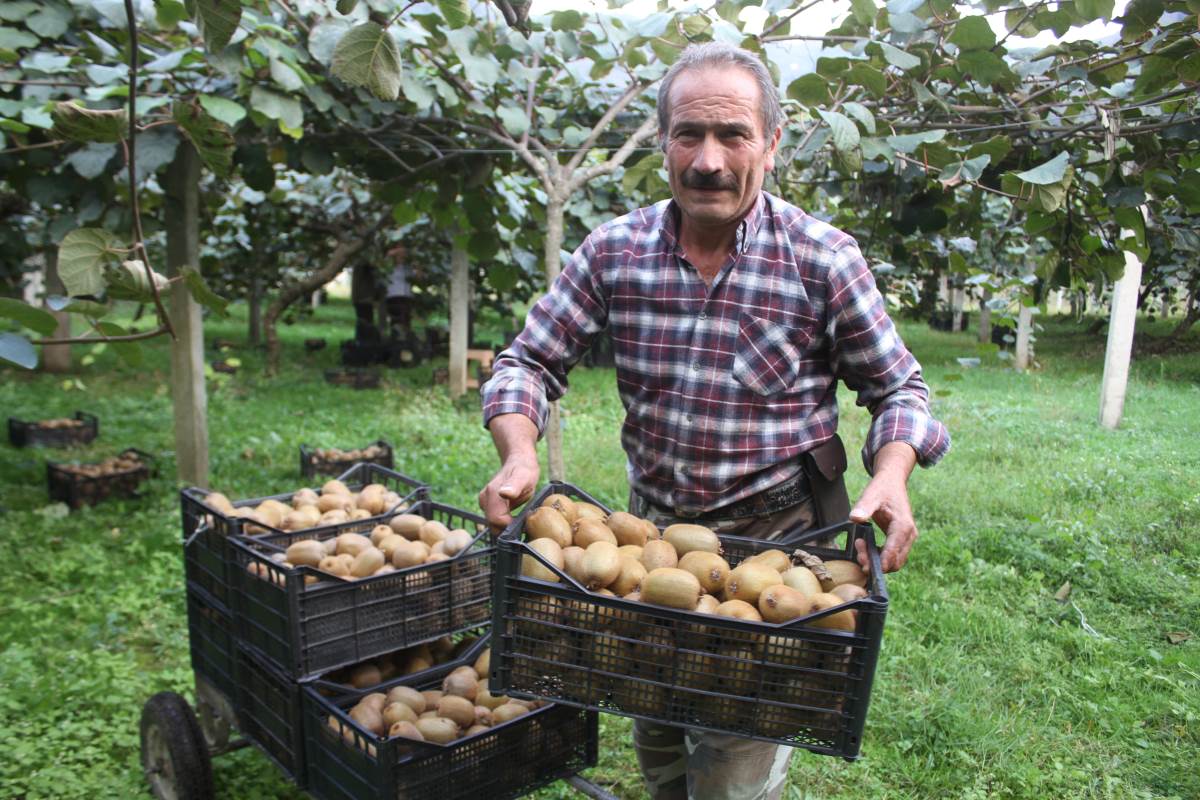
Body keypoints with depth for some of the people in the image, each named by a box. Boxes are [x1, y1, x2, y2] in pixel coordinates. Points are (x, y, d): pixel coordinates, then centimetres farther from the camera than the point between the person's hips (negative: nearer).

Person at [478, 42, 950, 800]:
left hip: (776, 537, -3)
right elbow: (530, 361, -3)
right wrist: (519, 452, -23)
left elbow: (900, 388, -3)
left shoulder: (824, 259, -13)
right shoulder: (613, 251, -7)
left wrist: (891, 476, -23)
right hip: (653, 530, 4)